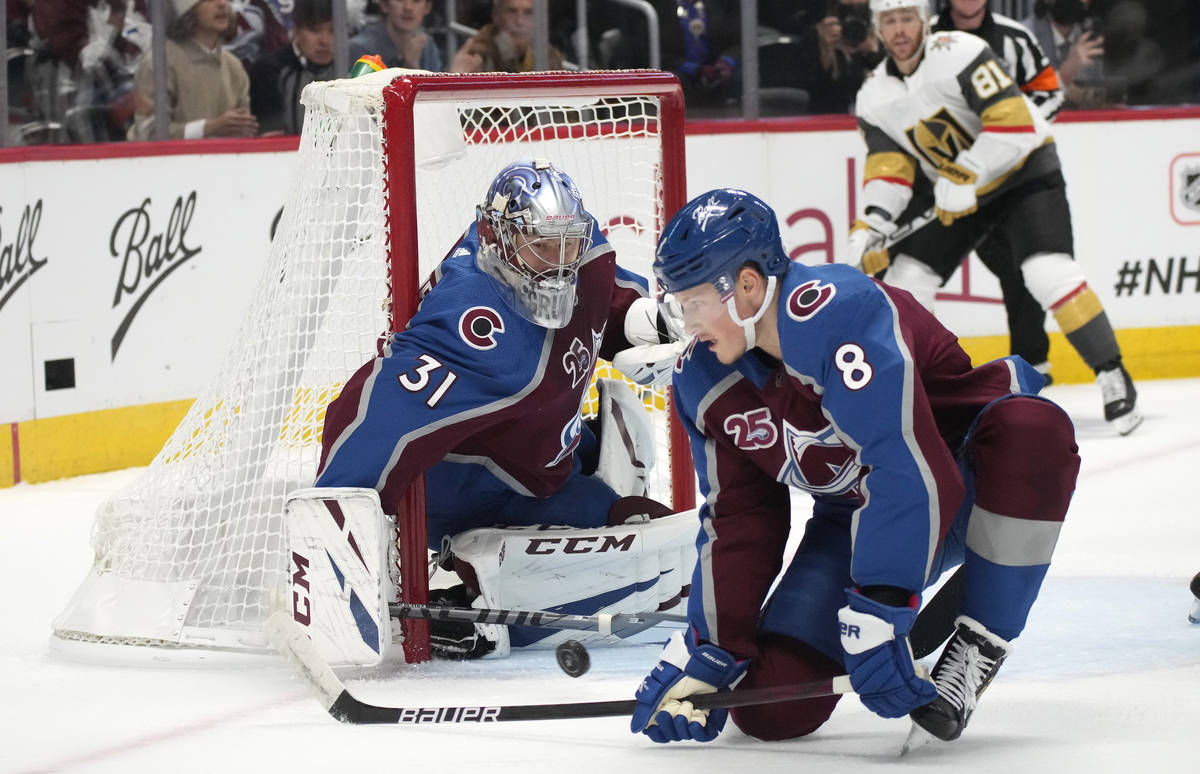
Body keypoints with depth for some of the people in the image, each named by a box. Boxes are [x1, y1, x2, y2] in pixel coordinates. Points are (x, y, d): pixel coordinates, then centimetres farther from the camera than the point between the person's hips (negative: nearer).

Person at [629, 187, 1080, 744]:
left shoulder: (843, 313, -34)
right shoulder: (704, 383, -8)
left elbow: (911, 475, -39)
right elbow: (736, 521, 2)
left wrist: (876, 620, -40)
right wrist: (708, 656, -4)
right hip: (853, 516, 6)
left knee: (1033, 430, -42)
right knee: (771, 710, -13)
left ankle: (979, 641, -23)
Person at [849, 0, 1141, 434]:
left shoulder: (957, 53, -24)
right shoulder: (875, 97, -3)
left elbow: (1013, 120, -30)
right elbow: (889, 167, -5)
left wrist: (965, 175, -32)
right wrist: (872, 223, -22)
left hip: (1023, 168, -6)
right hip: (950, 191, 6)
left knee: (1047, 272, -23)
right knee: (906, 277, -3)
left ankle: (1113, 376, -12)